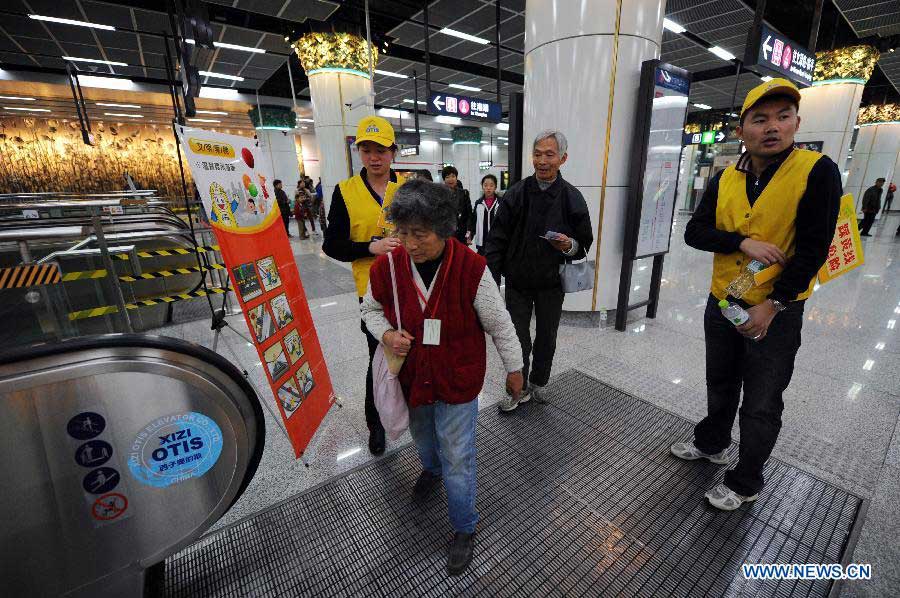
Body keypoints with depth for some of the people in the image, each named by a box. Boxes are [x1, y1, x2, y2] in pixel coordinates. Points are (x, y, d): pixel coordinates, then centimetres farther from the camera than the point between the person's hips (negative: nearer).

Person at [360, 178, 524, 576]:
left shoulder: (472, 269, -25)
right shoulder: (386, 267, -17)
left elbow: (499, 325, -12)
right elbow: (371, 308, 4)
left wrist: (514, 369, 0)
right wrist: (386, 334, -18)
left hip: (457, 380, -3)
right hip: (411, 375, 4)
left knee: (457, 458, 10)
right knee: (422, 435, 30)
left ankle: (464, 528, 39)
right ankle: (431, 470, 66)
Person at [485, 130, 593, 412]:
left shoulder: (572, 198, -5)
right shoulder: (516, 193, -6)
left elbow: (585, 243, 3)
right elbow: (497, 239, -6)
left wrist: (570, 245, -21)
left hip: (551, 284, 1)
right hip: (517, 282, 0)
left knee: (546, 338, 16)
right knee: (518, 339, 8)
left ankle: (538, 383, 40)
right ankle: (520, 389, 29)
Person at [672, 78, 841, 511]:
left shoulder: (817, 171, -11)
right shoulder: (724, 180, 0)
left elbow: (813, 249, -15)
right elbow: (694, 233, -4)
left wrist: (772, 305, -17)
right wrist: (743, 242, -20)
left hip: (776, 313, -4)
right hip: (722, 305, 4)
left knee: (761, 405, 10)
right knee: (720, 386, 22)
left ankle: (745, 483, 30)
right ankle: (711, 443, 46)